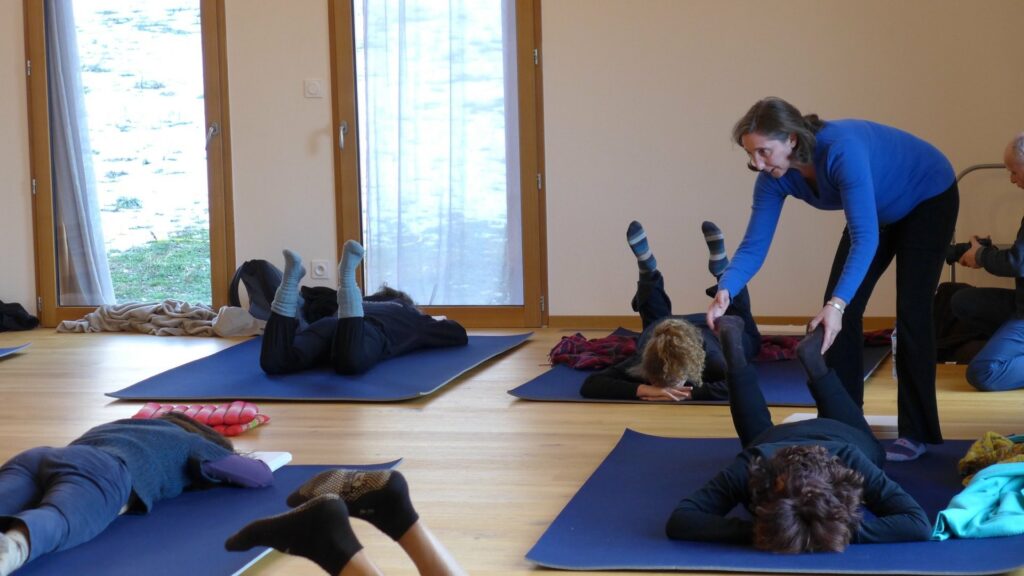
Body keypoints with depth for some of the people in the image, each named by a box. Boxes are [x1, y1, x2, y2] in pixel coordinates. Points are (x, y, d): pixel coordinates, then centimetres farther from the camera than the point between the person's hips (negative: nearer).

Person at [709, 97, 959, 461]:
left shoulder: (843, 150, -41)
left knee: (911, 313, -11)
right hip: (880, 210, 7)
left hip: (928, 197, -6)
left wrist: (838, 304, -57)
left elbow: (865, 238, -46)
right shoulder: (775, 177, -21)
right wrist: (726, 290, -40)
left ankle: (917, 433, -2)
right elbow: (754, 244, -21)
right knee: (839, 311, -3)